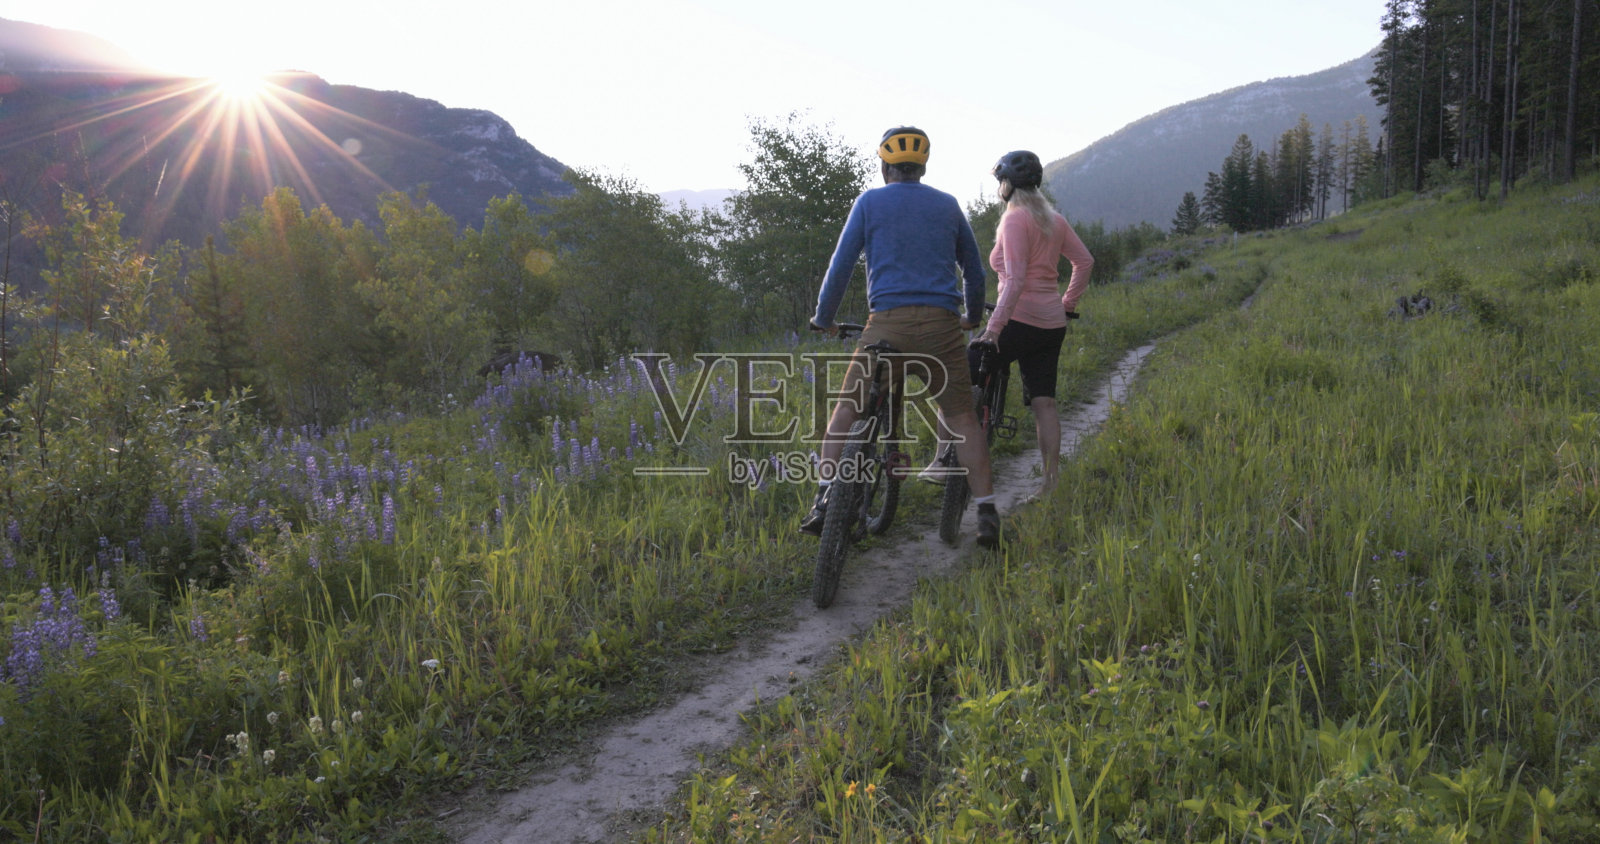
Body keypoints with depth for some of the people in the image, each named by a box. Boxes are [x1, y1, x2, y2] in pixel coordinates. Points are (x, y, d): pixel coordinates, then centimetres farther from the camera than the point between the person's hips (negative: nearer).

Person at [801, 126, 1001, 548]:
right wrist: (972, 317, 37)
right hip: (942, 323, 2)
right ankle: (987, 514, 2)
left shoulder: (869, 202, 8)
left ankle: (823, 502, 4)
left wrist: (823, 318, 18)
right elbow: (975, 271, 22)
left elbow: (841, 266, 5)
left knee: (847, 408, 11)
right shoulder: (948, 205, 15)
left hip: (888, 322, -2)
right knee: (962, 417, 7)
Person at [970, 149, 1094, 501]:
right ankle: (1050, 482, 9)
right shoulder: (1054, 219, 13)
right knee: (1044, 403, 9)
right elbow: (1085, 262, 15)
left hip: (1021, 320, -8)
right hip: (1052, 324, 8)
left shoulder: (1014, 219, -11)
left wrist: (994, 326, -23)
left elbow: (1015, 279, -20)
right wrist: (1068, 304, 22)